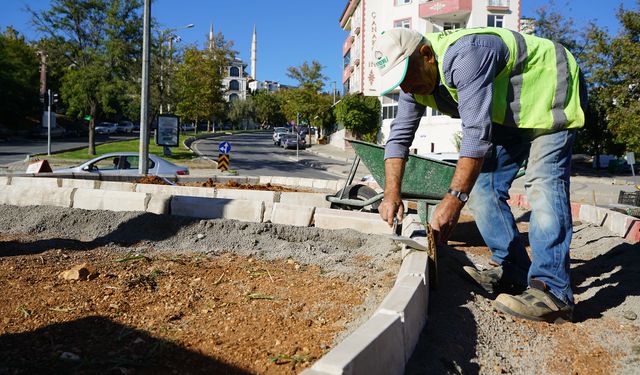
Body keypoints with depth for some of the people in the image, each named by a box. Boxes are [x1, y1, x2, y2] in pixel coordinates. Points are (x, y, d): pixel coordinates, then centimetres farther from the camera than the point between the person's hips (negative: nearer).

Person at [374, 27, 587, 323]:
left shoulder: (465, 55, -37)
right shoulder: (415, 79, -9)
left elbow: (477, 133, -42)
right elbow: (399, 137, -8)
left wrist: (454, 198, -44)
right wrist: (392, 195, -18)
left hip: (552, 92, -8)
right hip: (508, 112, 8)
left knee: (542, 182, -24)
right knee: (481, 182, -2)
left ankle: (552, 290, -25)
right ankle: (513, 271, 3)